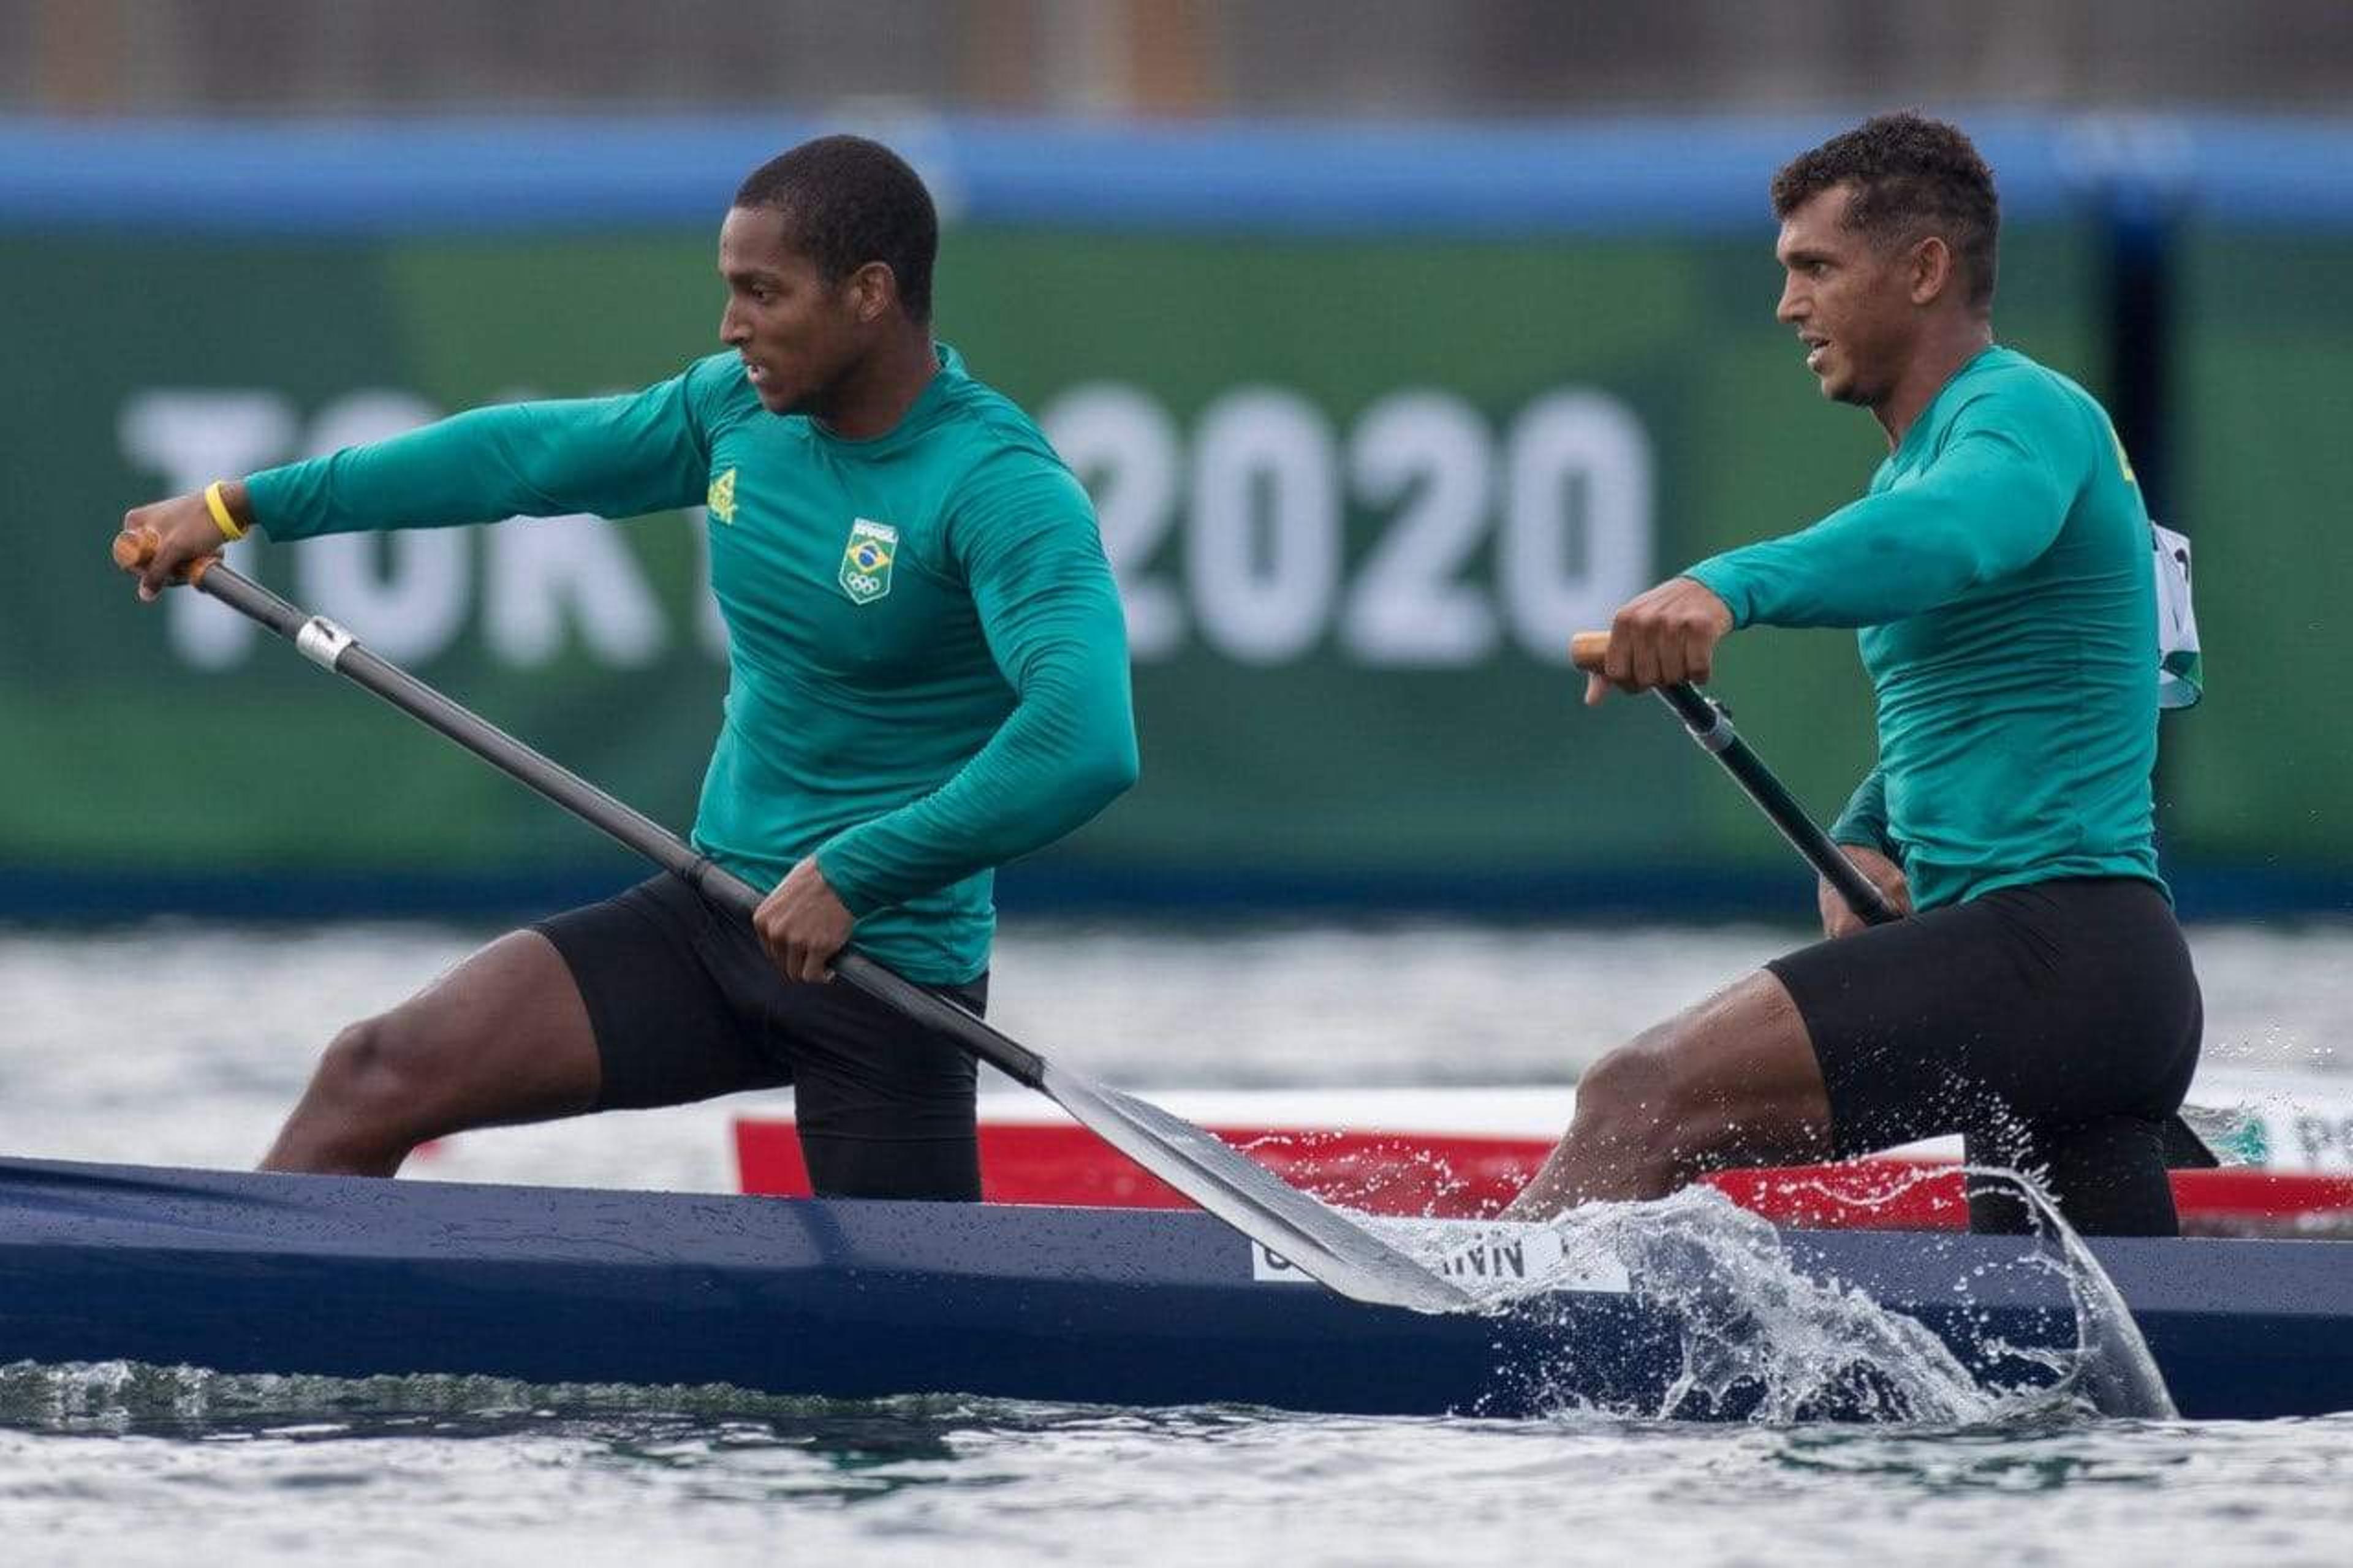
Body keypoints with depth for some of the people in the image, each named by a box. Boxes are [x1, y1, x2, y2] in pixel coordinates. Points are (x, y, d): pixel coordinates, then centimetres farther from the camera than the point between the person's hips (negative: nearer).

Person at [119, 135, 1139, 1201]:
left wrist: (854, 878, -32)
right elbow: (530, 453, 17)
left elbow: (1086, 740, -34)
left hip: (887, 979, -6)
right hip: (714, 916, 6)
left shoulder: (1003, 491, -20)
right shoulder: (739, 409, 3)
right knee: (377, 1074, -5)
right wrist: (245, 507, 22)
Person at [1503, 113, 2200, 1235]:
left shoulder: (2025, 415, -7)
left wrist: (1731, 587, -49)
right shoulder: (1916, 468, 25)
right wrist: (1860, 840, 11)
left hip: (2057, 953, -11)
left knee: (1641, 1099, -23)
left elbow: (1955, 533, -31)